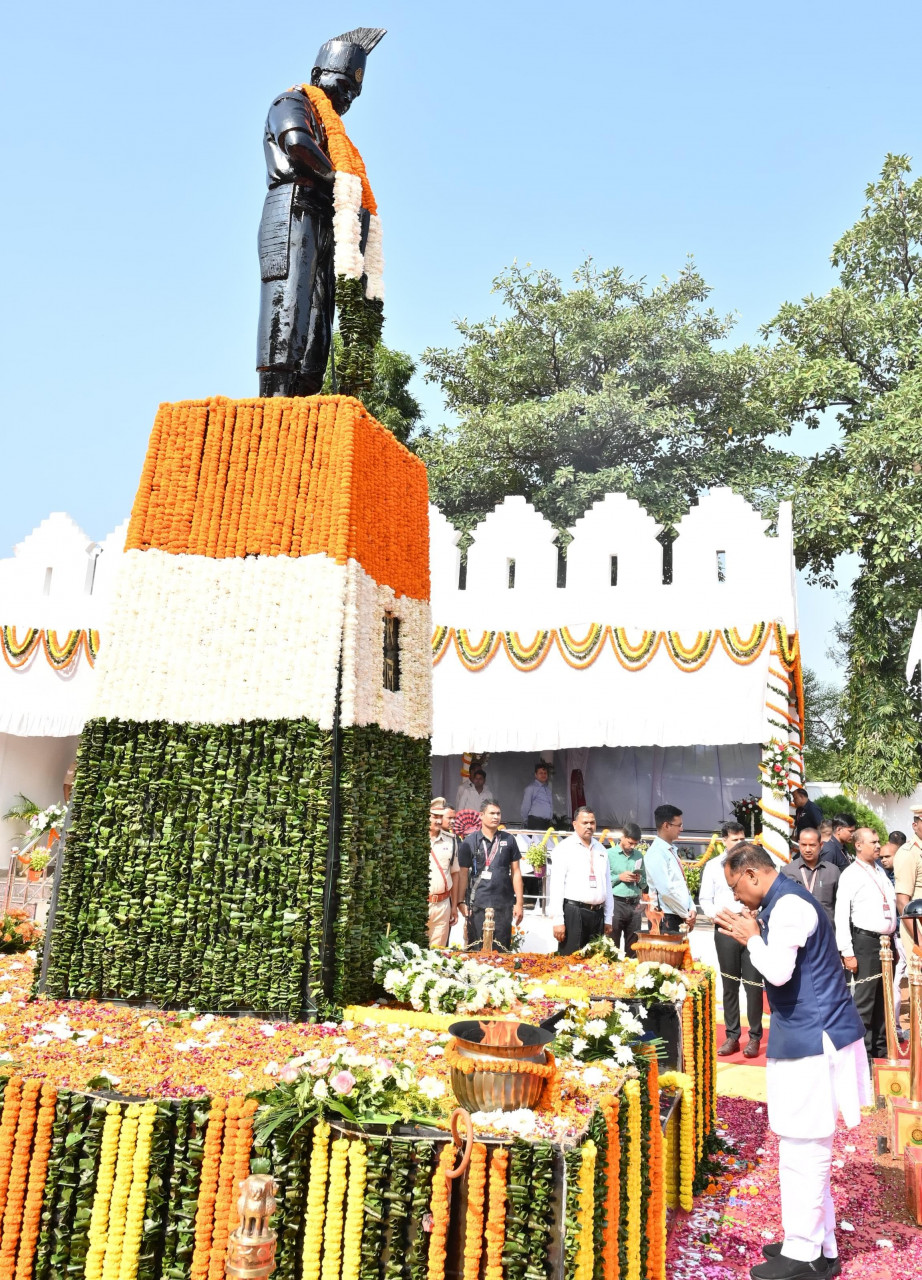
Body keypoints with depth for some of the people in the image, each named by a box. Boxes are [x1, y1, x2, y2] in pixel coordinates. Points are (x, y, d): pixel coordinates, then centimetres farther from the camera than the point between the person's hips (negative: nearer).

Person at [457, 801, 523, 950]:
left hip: (504, 904, 2)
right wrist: (460, 902, -6)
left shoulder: (508, 840, 9)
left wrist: (519, 903, 5)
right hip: (478, 904, -2)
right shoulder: (470, 841, 3)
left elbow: (516, 872, 9)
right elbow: (463, 873, 2)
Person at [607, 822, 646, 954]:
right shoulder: (609, 854, -1)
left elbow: (645, 884, 19)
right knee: (612, 947, -2)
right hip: (616, 902, -4)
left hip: (634, 904, 4)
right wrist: (619, 877, -15)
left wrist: (640, 879, -2)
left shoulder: (638, 855, 14)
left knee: (633, 947, 7)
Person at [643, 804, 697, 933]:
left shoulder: (672, 851, 16)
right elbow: (666, 890, -19)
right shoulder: (656, 854, -13)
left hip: (679, 919, 8)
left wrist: (691, 909, 3)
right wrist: (686, 915, -11)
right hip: (666, 920, -8)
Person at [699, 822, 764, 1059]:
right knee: (729, 985, 9)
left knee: (753, 983, -2)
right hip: (725, 931, 1)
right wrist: (715, 913, -11)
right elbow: (704, 899, 7)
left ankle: (755, 1037, 8)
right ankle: (732, 1036, 17)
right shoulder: (713, 866, 8)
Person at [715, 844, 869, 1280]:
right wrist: (751, 934, 5)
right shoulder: (782, 901, 12)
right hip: (807, 1035, 10)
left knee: (803, 1147, -1)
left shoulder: (788, 905, -19)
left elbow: (778, 971, -26)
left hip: (812, 1038, -10)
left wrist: (751, 937, -11)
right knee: (806, 1146, 18)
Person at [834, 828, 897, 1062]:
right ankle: (863, 1051, 5)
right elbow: (841, 916, -12)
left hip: (886, 941, 7)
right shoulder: (850, 875, -9)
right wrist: (847, 953, -16)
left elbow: (892, 904, 17)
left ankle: (881, 1047, 25)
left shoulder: (881, 871, 12)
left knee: (884, 997, 14)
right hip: (866, 941, -7)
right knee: (865, 999, -3)